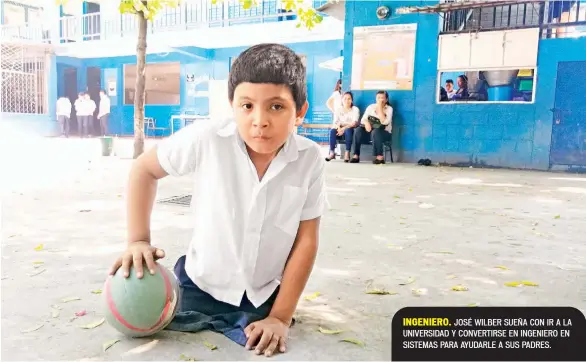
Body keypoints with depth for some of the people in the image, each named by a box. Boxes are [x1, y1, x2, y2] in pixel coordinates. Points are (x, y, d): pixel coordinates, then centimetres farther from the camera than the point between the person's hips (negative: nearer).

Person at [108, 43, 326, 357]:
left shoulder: (310, 160, -19)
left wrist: (280, 317, -11)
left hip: (264, 295, 1)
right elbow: (144, 169, -5)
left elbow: (306, 241, -11)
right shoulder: (206, 139, -24)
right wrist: (138, 240, -12)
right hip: (202, 285, 0)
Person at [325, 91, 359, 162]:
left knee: (348, 130, -38)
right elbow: (335, 122, -1)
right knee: (332, 130, -30)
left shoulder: (355, 109, 2)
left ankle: (347, 153, -37)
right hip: (340, 130, 2)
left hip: (350, 130, -2)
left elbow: (354, 123, -13)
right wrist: (339, 128, -25)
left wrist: (344, 128, -28)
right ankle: (332, 152, -30)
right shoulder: (338, 110, 10)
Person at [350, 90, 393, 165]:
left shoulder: (389, 109, -4)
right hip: (370, 130, 4)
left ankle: (380, 157, -31)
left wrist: (380, 108, -19)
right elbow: (363, 119, 1)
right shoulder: (371, 107, 7)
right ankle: (356, 155, -25)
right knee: (358, 130, -24)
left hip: (384, 133, -4)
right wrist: (366, 123, -22)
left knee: (375, 132, -37)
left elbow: (384, 122, -21)